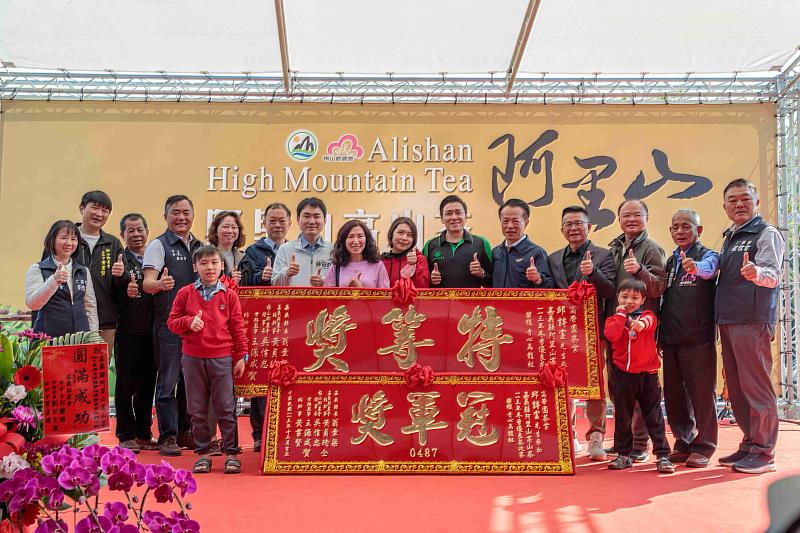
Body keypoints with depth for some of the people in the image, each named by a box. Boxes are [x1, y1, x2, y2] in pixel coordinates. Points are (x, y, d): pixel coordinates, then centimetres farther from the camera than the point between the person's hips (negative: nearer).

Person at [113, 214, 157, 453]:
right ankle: (126, 435, 13)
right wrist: (124, 291, -27)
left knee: (147, 385, 11)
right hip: (127, 331, -4)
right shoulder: (118, 260, -2)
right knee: (125, 384, 4)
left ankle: (144, 434, 21)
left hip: (151, 331, 4)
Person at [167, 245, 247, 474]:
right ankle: (203, 453, 19)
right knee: (197, 409, 8)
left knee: (225, 408, 1)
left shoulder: (229, 295, 3)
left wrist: (241, 356, 3)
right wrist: (189, 322, -13)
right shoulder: (185, 293, 5)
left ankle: (231, 453, 10)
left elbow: (237, 327, 5)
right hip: (192, 358, 2)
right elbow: (172, 322, 8)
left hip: (222, 358, -1)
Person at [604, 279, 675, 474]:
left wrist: (642, 322, -45)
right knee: (622, 417, 9)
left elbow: (650, 321, -23)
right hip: (623, 375, 1)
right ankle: (624, 455, 20)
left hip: (647, 374, -1)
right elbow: (611, 335, -15)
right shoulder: (614, 319, 7)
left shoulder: (647, 315, 4)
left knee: (654, 416, 2)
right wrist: (621, 314, -11)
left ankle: (663, 455, 7)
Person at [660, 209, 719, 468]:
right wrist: (659, 335, 15)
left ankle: (703, 446, 13)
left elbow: (709, 269, -27)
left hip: (698, 338, -6)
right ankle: (684, 444, 23)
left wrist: (695, 267, -49)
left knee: (702, 393, 0)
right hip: (671, 339, 6)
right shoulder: (670, 261, 16)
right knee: (674, 394, 10)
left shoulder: (707, 255, -1)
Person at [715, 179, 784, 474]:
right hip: (727, 322, 8)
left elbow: (773, 274, -19)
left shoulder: (766, 233, -3)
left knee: (756, 386, -7)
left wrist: (756, 273, -39)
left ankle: (763, 452, -1)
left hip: (752, 322, -8)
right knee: (737, 388, 11)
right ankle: (749, 444, 20)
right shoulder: (729, 238, 20)